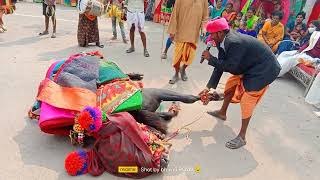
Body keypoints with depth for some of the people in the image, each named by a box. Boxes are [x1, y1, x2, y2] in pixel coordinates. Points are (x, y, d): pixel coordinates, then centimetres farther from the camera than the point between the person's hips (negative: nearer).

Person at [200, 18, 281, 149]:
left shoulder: (234, 42, -32)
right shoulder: (224, 41, -3)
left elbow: (230, 67, -29)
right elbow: (221, 65, -1)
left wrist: (210, 58, -20)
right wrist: (209, 87, -4)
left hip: (264, 69, -10)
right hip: (250, 66, 10)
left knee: (247, 100, -10)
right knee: (231, 84, 18)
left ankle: (242, 137, 4)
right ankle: (222, 113, 39)